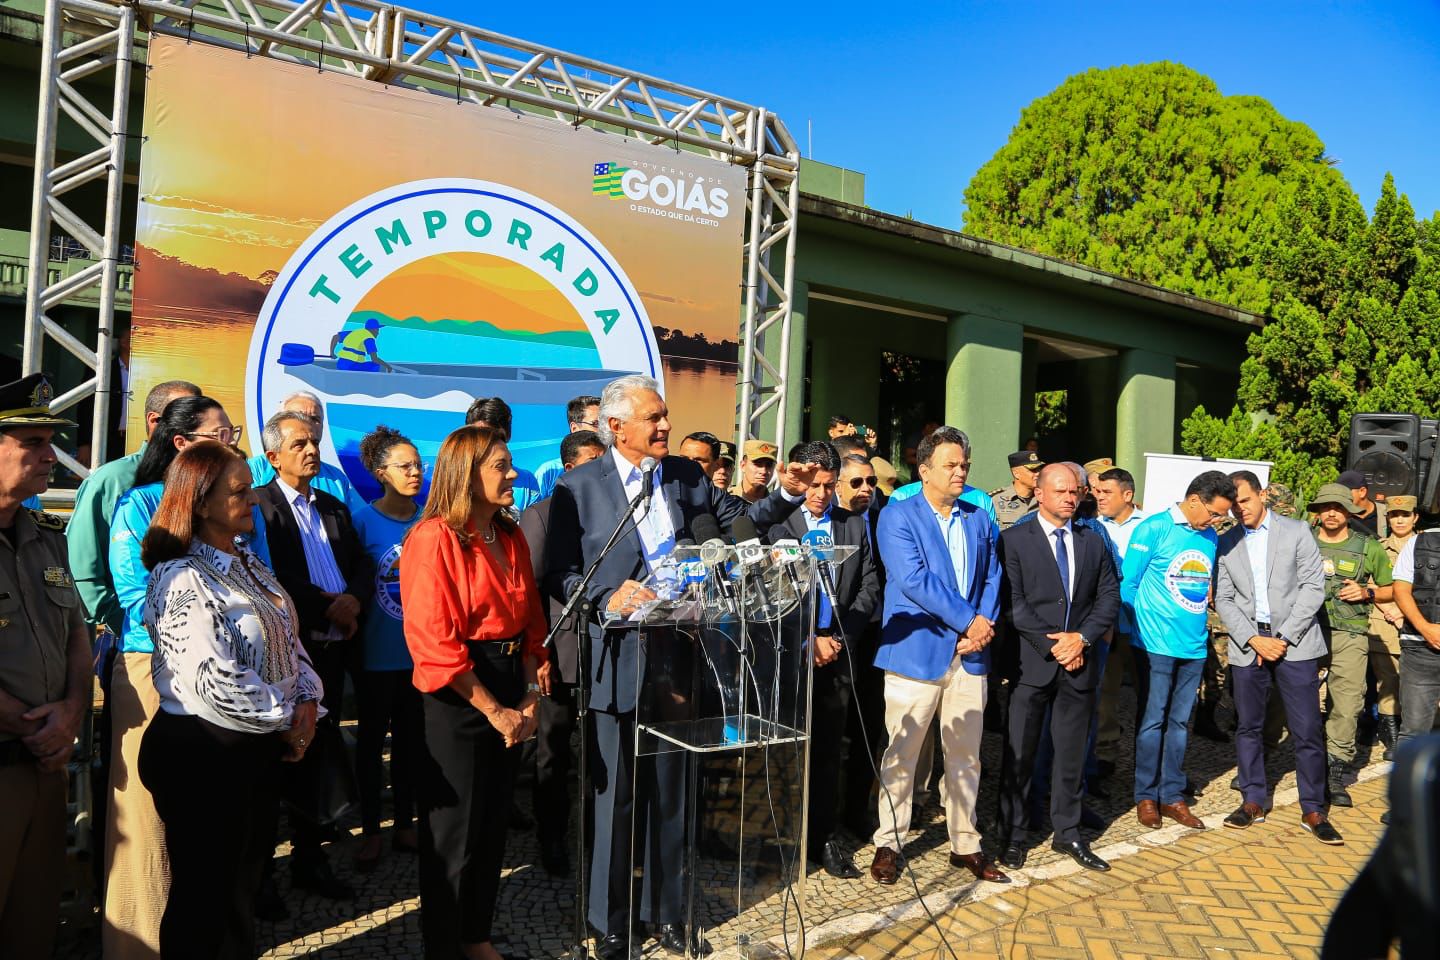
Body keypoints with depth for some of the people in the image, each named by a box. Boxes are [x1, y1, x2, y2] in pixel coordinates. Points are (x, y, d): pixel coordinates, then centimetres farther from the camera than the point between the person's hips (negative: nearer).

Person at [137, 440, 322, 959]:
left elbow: (286, 641, 12)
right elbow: (215, 683, -27)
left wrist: (307, 701, -5)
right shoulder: (182, 579, -19)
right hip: (203, 754, -8)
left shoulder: (247, 563, 9)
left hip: (258, 746, 8)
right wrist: (286, 719, -15)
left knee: (246, 880, 21)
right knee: (208, 895, 8)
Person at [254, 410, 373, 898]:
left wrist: (354, 600, -8)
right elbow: (269, 576, -15)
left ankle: (310, 859, 24)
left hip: (332, 647, 6)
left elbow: (363, 566, 12)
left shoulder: (335, 508, 17)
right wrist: (328, 605, -15)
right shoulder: (259, 504, -4)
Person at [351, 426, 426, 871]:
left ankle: (405, 825, 27)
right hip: (378, 652, -3)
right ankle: (370, 831, 22)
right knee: (371, 739, 9)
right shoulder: (363, 521, -7)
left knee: (411, 739, 13)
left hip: (422, 649, 3)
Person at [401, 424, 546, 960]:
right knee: (454, 833, 7)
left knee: (493, 824, 18)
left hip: (508, 695, 7)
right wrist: (492, 710, -16)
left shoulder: (511, 538, 8)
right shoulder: (435, 539, -16)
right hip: (456, 698, -7)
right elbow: (434, 641, -20)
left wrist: (529, 696, -1)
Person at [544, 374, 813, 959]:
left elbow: (743, 518, 10)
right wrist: (608, 596, -22)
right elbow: (560, 574, -5)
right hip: (617, 661, -3)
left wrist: (787, 494, -6)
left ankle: (666, 912, 33)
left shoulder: (685, 476, 4)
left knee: (671, 793, 15)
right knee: (616, 796, 9)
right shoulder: (579, 487, -6)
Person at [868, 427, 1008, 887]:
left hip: (969, 654, 5)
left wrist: (984, 625, -7)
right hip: (915, 652, -5)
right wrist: (968, 619, -15)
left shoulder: (979, 520, 12)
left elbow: (992, 578, 11)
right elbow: (913, 579, -16)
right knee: (901, 753, 5)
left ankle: (965, 844, 27)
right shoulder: (898, 516, -6)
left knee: (966, 756, 13)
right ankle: (889, 844, 19)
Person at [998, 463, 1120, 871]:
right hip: (1031, 663, -3)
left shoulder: (1093, 542, 11)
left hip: (1079, 662, 4)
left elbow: (1109, 598, 7)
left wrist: (1082, 638, -8)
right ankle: (1013, 836, 16)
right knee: (1019, 753, 4)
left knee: (1071, 753, 12)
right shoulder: (1014, 540, -4)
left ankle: (1067, 833, 26)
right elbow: (1014, 603, -10)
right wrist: (1052, 645, -13)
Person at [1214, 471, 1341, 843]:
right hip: (1247, 645, 2)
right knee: (1248, 726, 8)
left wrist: (1283, 638, -9)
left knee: (1308, 731, -1)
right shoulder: (1226, 544, 8)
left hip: (1294, 643, -2)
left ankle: (1313, 810, 11)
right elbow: (1223, 600, 5)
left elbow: (1313, 587, -3)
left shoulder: (1296, 532, 2)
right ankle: (1254, 801, 20)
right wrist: (1253, 639, -9)